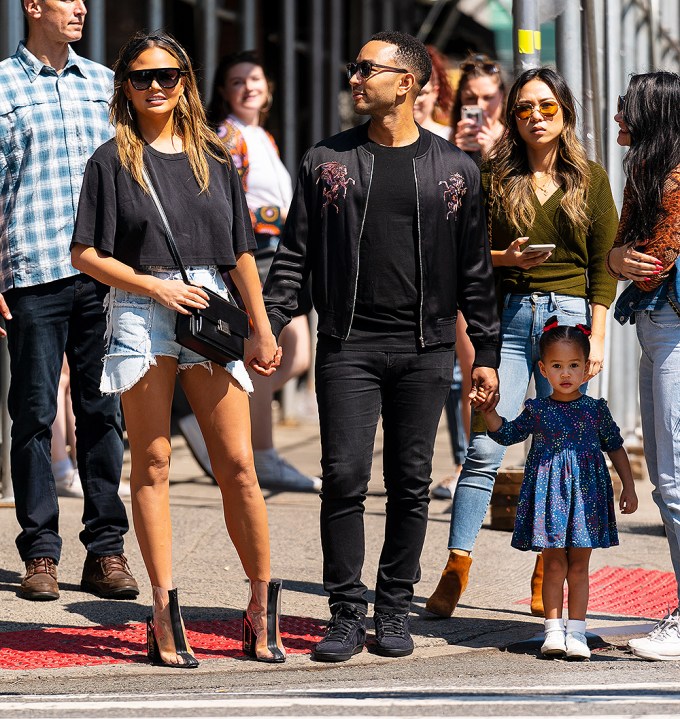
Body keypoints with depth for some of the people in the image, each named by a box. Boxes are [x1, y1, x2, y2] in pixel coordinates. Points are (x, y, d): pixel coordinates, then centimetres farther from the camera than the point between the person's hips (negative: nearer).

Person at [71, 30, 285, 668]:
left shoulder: (214, 159, 15)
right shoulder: (113, 160, 5)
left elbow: (241, 254, 16)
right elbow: (86, 254, 0)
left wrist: (262, 330, 10)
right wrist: (156, 286, -9)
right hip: (139, 311, -2)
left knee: (237, 464, -3)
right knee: (152, 464, -1)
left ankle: (262, 609, 6)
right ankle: (165, 616, 2)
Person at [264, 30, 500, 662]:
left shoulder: (454, 170, 6)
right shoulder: (327, 161, 8)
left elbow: (473, 270, 9)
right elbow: (295, 255, 8)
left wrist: (486, 353, 6)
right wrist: (266, 326, -3)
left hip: (425, 350, 0)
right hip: (348, 348, 0)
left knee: (410, 483, 4)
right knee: (344, 478, -6)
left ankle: (394, 609, 14)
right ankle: (347, 612, 2)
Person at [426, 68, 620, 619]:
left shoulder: (591, 180, 8)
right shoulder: (494, 176, 7)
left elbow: (603, 266, 7)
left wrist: (597, 339, -1)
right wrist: (505, 257, -12)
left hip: (570, 317, 1)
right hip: (508, 318, -1)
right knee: (485, 448, -9)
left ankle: (547, 581, 11)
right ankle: (454, 574, -5)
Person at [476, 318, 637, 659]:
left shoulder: (596, 410, 2)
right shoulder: (537, 411, 2)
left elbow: (615, 448, 10)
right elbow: (505, 434, 12)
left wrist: (628, 487, 8)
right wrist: (488, 412, -4)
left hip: (586, 492, 0)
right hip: (548, 493, 0)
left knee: (578, 565, 2)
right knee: (554, 564, 0)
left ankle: (576, 631, 6)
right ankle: (553, 630, 6)